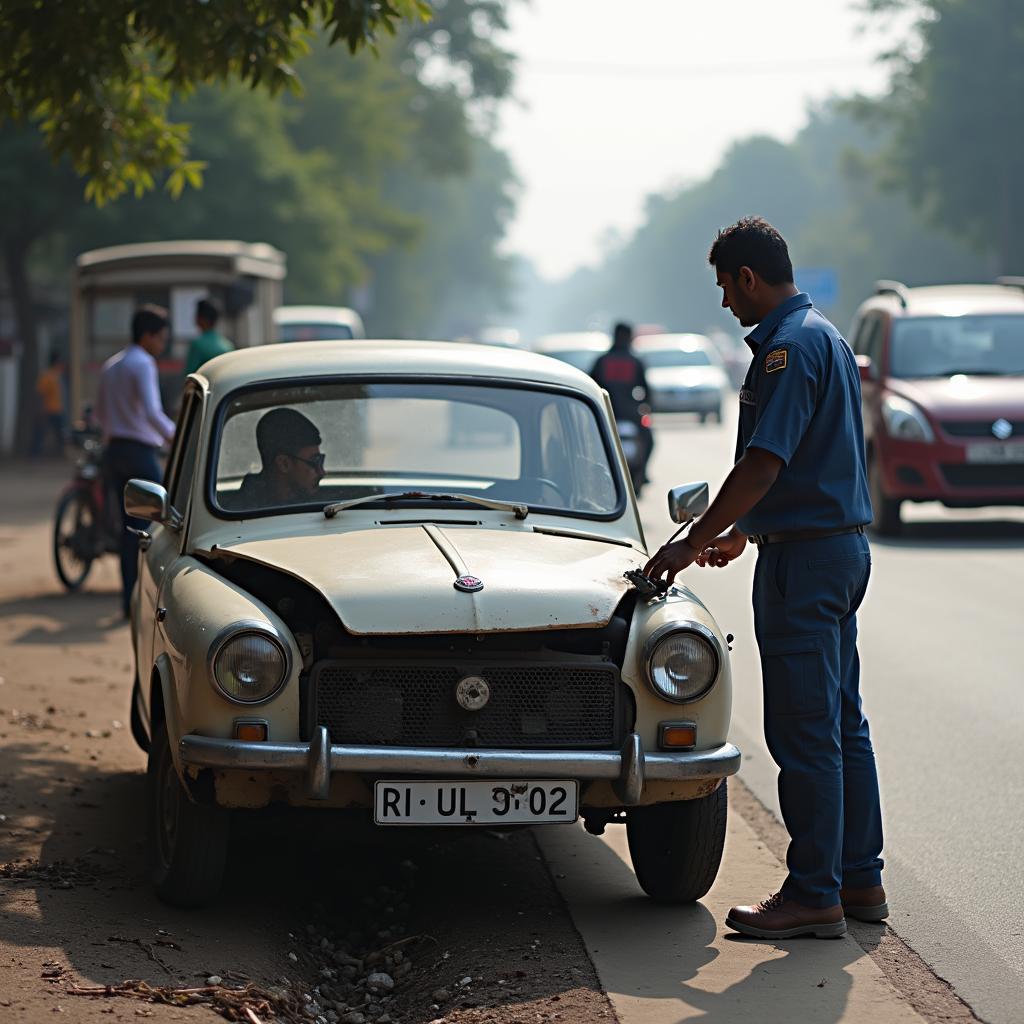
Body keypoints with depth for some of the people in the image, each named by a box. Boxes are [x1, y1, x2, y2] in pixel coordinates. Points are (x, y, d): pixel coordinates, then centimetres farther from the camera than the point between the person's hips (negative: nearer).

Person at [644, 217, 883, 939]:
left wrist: (696, 541, -16)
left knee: (804, 731, -6)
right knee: (843, 725, 13)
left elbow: (764, 463, -23)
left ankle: (814, 894, -4)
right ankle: (859, 879, 18)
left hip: (804, 557, -10)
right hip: (844, 547, 10)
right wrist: (745, 531, 27)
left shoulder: (789, 347, -16)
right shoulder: (826, 336, 16)